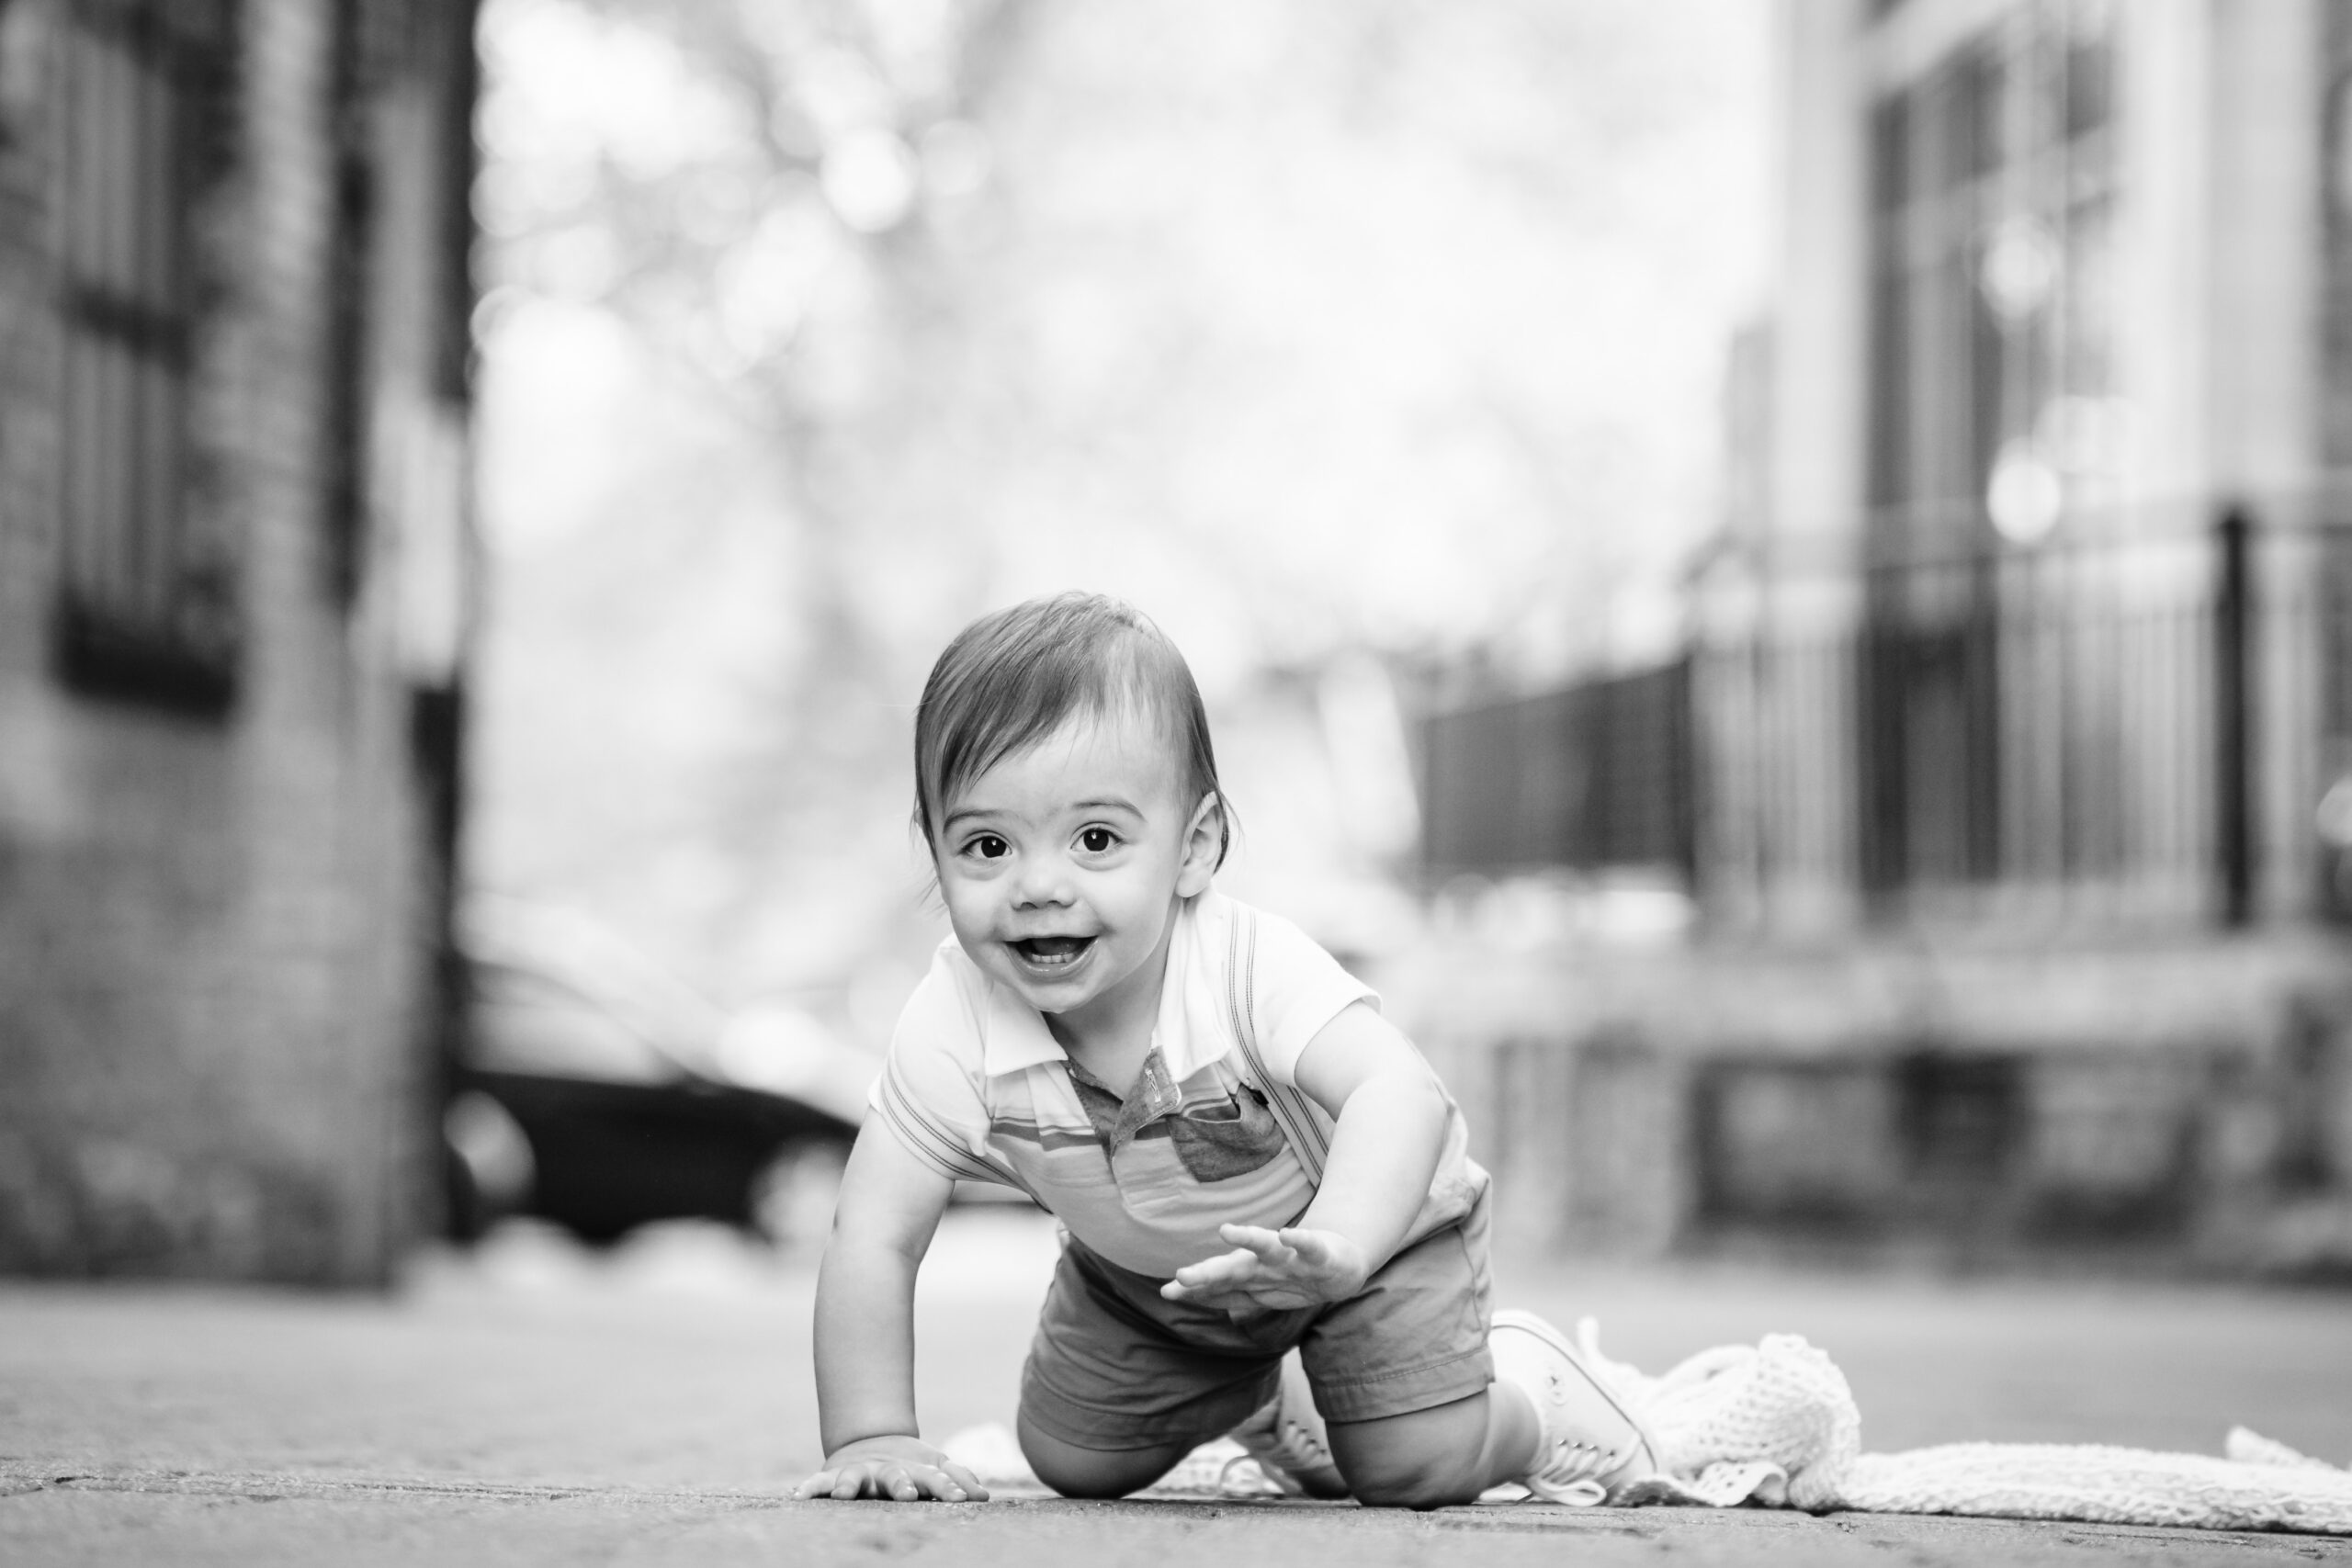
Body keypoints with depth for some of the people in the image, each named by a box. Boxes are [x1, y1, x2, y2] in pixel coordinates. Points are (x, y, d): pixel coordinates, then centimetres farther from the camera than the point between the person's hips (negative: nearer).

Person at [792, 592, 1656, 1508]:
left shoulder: (1249, 968, -40)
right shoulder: (953, 1029, -31)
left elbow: (1399, 1096, -54)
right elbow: (874, 1239, -26)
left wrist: (1333, 1249, -73)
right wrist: (871, 1439, -36)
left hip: (1368, 1226, -4)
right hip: (1142, 1268, 4)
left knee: (1418, 1467, -17)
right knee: (1072, 1460, 7)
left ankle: (1524, 1385, 19)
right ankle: (1253, 1398, 36)